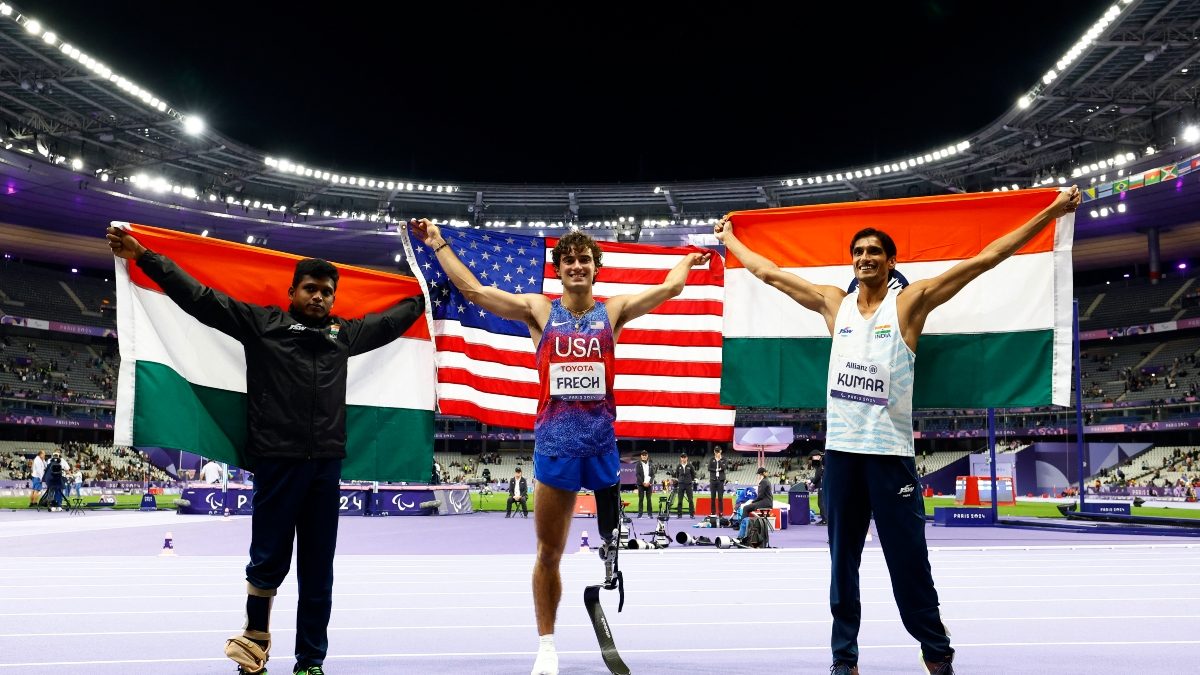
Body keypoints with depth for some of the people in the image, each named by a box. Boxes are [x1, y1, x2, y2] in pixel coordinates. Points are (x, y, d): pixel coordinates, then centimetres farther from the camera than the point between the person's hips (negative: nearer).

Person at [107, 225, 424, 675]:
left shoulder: (344, 333, 15)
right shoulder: (260, 322, 5)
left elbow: (393, 319, 29)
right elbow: (199, 297, 3)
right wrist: (142, 256, 1)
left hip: (326, 464, 3)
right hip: (277, 461, -3)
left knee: (318, 570, 8)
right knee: (269, 561, 3)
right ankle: (255, 636, 29)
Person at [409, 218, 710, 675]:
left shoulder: (613, 310, 9)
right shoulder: (539, 310, 7)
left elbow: (668, 289, 9)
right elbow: (473, 290, 4)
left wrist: (689, 258, 23)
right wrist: (439, 244, 5)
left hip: (602, 441, 0)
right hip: (554, 444, 0)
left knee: (614, 538, 3)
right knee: (549, 552, 8)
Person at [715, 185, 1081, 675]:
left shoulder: (911, 301, 1)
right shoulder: (833, 303, 10)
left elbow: (985, 259, -2)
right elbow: (768, 272, 19)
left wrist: (1052, 212, -3)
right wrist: (728, 239, 25)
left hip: (890, 451, -3)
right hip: (840, 449, 4)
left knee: (908, 559, 2)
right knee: (842, 561, 10)